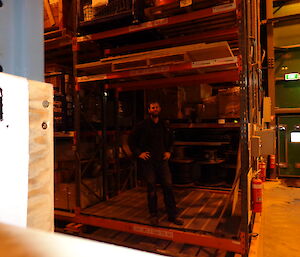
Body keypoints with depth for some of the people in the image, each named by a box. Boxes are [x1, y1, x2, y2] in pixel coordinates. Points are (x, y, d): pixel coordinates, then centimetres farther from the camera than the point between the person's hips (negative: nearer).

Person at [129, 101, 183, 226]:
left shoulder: (164, 126, 9)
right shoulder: (142, 125, -3)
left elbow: (170, 140, 25)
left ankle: (172, 215, 12)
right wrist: (138, 153, -7)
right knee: (151, 188, 2)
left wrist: (168, 151, 12)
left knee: (168, 186, 0)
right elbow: (132, 140, 1)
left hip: (162, 160, 3)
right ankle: (153, 215, 19)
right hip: (147, 161, -3)